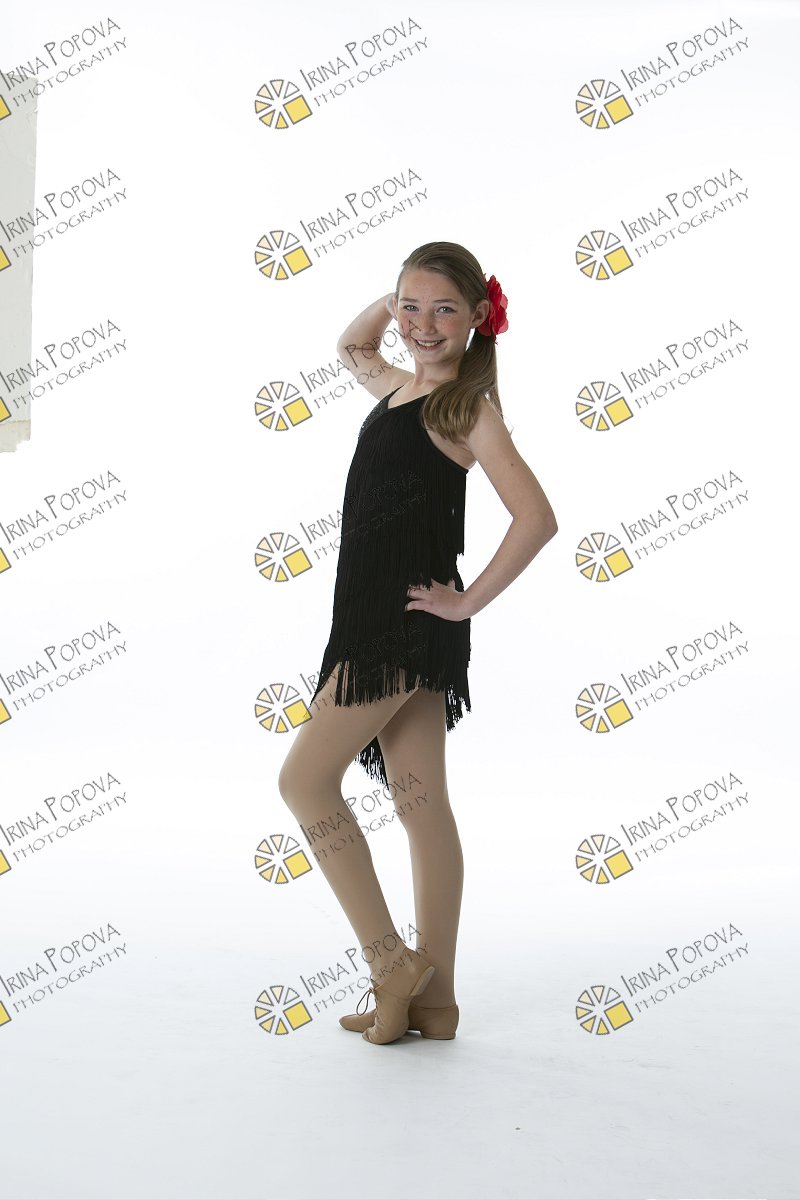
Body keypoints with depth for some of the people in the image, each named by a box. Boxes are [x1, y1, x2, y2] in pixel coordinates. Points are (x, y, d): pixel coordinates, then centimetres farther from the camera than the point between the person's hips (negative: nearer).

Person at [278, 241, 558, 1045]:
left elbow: (535, 519, -20)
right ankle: (432, 999, 16)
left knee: (304, 778, -4)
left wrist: (467, 602, -15)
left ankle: (391, 961, 3)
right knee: (421, 803, 8)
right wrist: (394, 297, 18)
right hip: (377, 617, 8)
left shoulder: (469, 409, -9)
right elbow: (350, 347, 36)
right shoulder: (401, 386, 14)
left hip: (407, 619, -8)